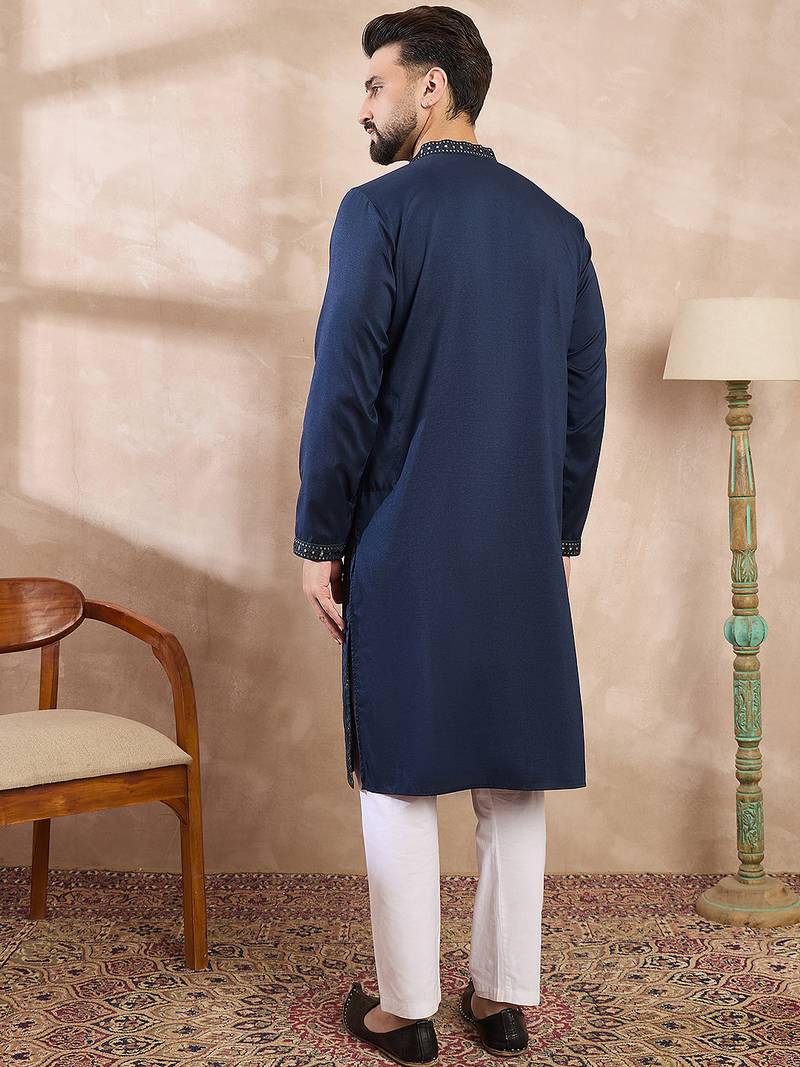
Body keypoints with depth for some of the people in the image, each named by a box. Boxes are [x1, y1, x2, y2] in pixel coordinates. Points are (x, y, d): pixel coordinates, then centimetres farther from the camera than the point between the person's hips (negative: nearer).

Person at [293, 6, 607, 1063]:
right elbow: (586, 401, 10)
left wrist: (319, 541, -4)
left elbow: (344, 391, -12)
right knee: (513, 779, 11)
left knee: (400, 778, 5)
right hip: (526, 555, 5)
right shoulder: (559, 226, 9)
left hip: (405, 551, -5)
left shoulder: (379, 212, -8)